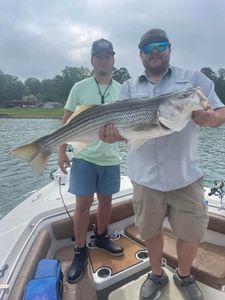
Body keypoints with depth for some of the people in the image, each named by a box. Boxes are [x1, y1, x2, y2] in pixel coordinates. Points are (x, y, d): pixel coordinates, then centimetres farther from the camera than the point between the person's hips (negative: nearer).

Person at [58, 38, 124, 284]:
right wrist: (62, 151, -2)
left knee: (105, 201, 14)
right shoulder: (80, 87, -1)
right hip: (84, 156, -2)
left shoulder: (121, 90, 6)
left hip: (111, 158, 3)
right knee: (83, 204, 2)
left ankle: (101, 237, 37)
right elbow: (67, 120, 1)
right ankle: (80, 251, 20)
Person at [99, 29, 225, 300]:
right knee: (150, 231, 16)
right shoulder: (129, 87, 10)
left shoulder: (194, 79, 6)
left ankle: (184, 276, 42)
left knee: (191, 234, 10)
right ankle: (156, 274, 45)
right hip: (144, 176, 1)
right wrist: (113, 133, -20)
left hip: (185, 175, 0)